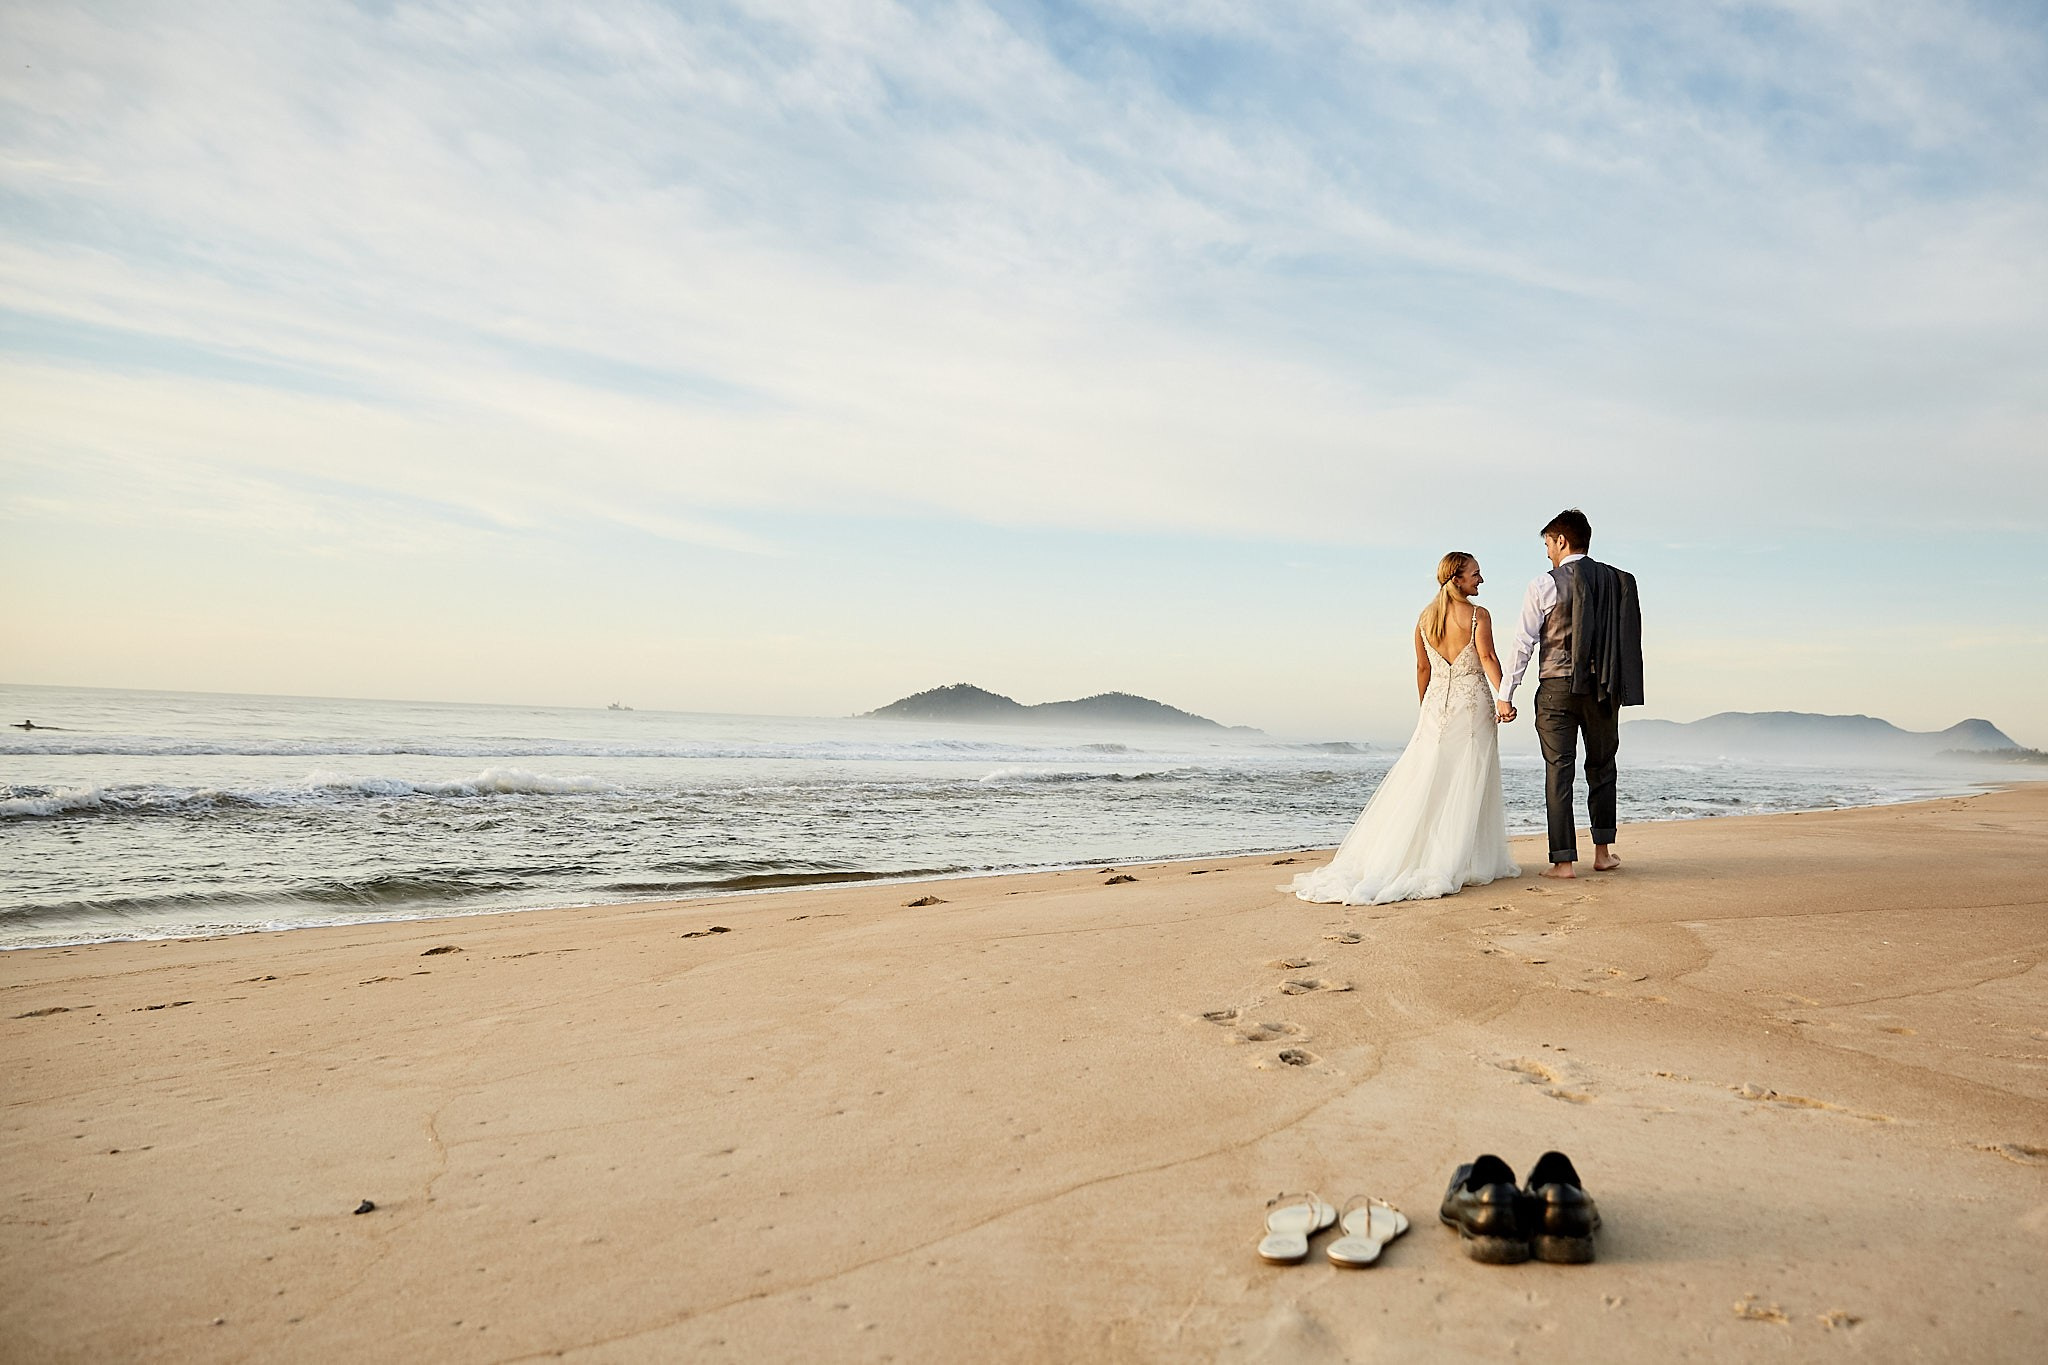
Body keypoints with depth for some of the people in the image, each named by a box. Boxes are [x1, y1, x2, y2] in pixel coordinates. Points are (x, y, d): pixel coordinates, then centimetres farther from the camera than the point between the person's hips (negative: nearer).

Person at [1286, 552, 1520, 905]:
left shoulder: (1425, 618, 8)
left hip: (1437, 705, 4)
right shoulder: (1478, 615, -6)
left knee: (1424, 783, 7)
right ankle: (1463, 863, 2)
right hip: (1473, 706, -4)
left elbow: (1423, 669, 11)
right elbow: (1488, 658, -16)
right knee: (1466, 787, 0)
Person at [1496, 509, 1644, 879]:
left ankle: (1564, 860, 0)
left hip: (1557, 688, -3)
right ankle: (1603, 852, 22)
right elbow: (1629, 639, 6)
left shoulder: (1545, 585, -5)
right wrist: (1619, 688, 13)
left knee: (1558, 772, 1)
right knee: (1602, 768, 17)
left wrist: (1506, 694, -1)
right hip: (1603, 688, 3)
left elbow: (1524, 642, -5)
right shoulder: (1618, 581, 5)